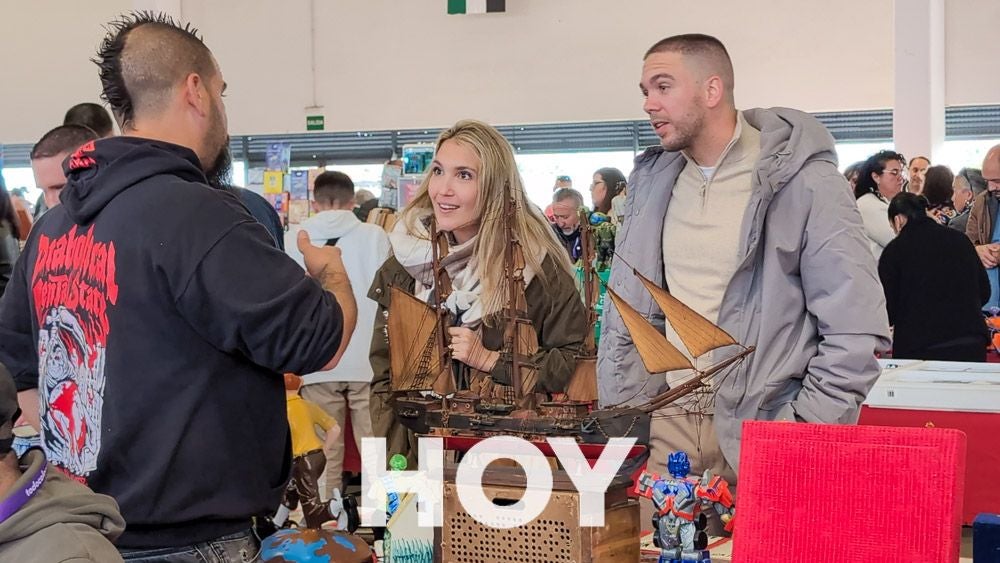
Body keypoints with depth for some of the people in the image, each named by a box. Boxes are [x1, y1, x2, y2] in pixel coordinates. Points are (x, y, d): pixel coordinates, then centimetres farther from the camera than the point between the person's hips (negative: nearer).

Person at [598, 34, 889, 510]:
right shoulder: (652, 182, 10)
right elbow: (626, 317, 15)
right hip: (670, 425, 5)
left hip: (762, 425, -5)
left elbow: (857, 331, -11)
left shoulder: (803, 182, -9)